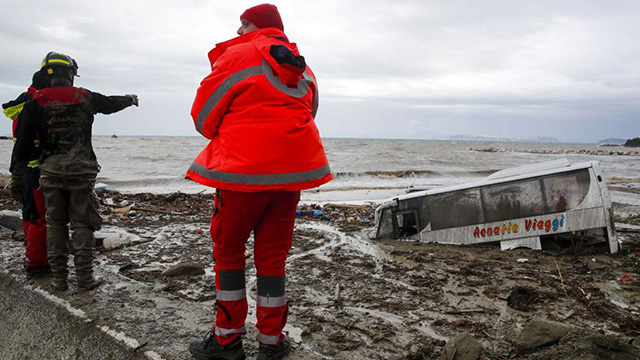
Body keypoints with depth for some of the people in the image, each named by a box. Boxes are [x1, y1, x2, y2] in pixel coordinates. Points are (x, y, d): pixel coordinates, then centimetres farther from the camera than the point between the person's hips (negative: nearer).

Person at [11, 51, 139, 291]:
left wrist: (16, 171, 10)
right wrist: (130, 99, 43)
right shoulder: (85, 97, 2)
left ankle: (59, 278, 17)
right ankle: (84, 278, 6)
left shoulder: (36, 102, 2)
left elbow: (23, 140, 1)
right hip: (81, 170, -1)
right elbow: (112, 104, 22)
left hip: (51, 172, 1)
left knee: (55, 224, 12)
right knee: (82, 224, 5)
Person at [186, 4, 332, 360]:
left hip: (243, 170, -5)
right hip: (292, 170, 5)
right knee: (273, 254, 13)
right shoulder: (304, 70, 15)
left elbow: (203, 117, 0)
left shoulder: (236, 57, -3)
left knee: (228, 250, 10)